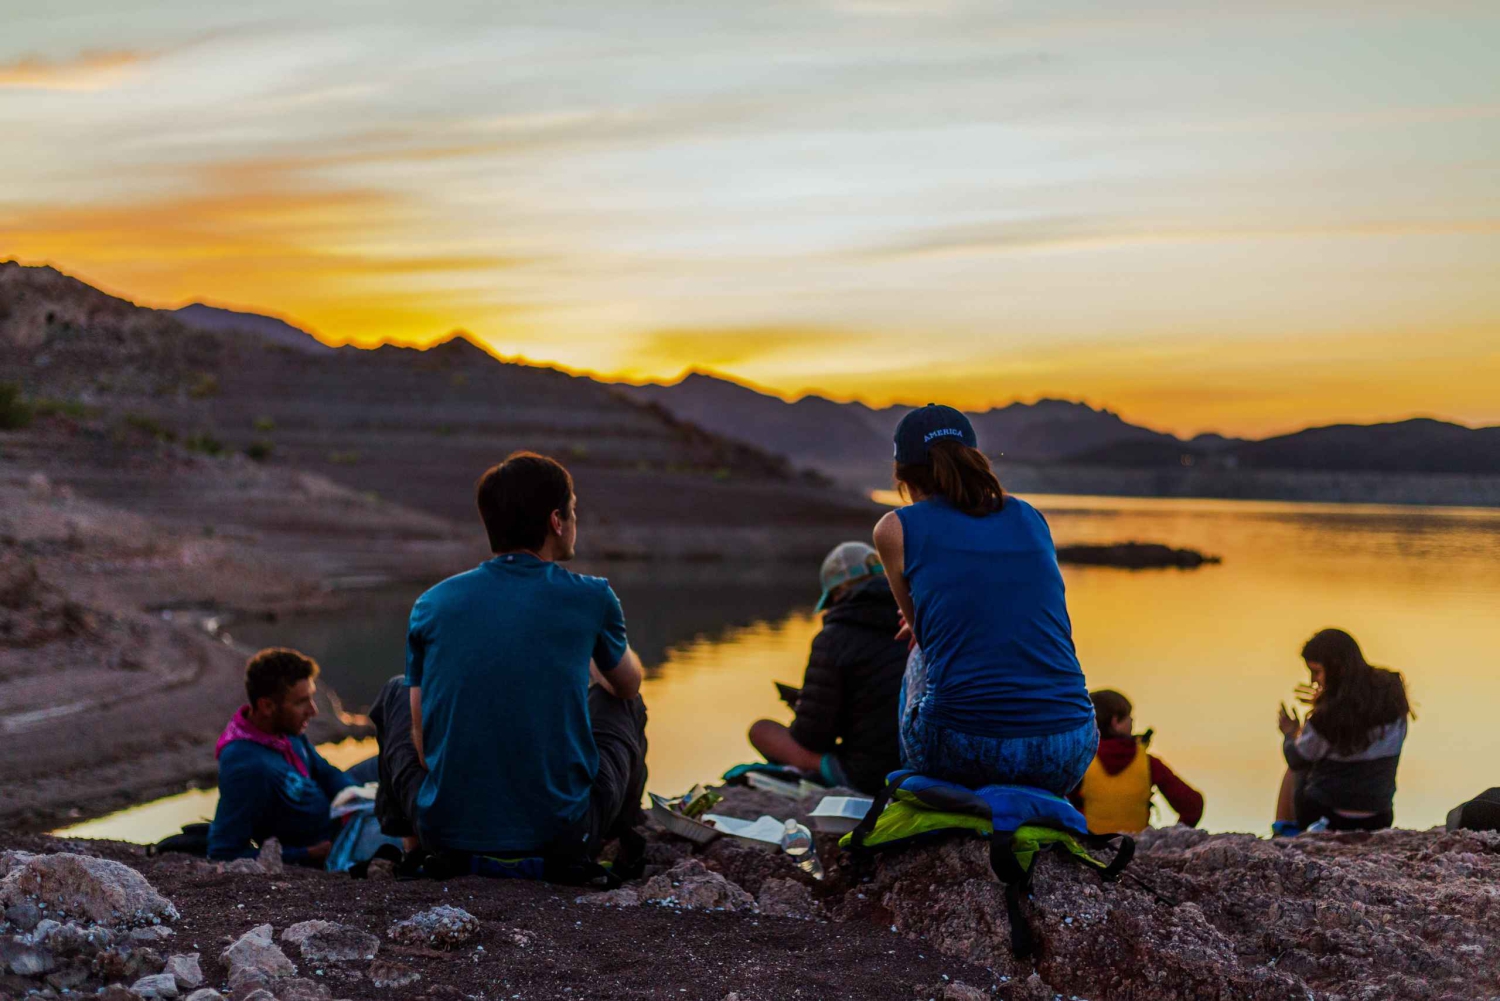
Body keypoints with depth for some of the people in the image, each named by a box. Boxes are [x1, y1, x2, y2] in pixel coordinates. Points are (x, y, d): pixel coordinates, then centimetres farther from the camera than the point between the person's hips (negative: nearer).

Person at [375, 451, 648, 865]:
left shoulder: (432, 604, -1)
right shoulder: (591, 598, -4)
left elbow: (421, 736, 7)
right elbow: (628, 683, 18)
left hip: (446, 834, 1)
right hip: (563, 836, -1)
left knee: (394, 693, 27)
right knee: (624, 703, 26)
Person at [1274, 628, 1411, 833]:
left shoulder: (1325, 717, -23)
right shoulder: (1391, 692, -9)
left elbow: (1296, 760, -5)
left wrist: (1290, 734, 15)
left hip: (1324, 817, -4)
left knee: (1297, 767, 25)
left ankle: (1283, 830, 32)